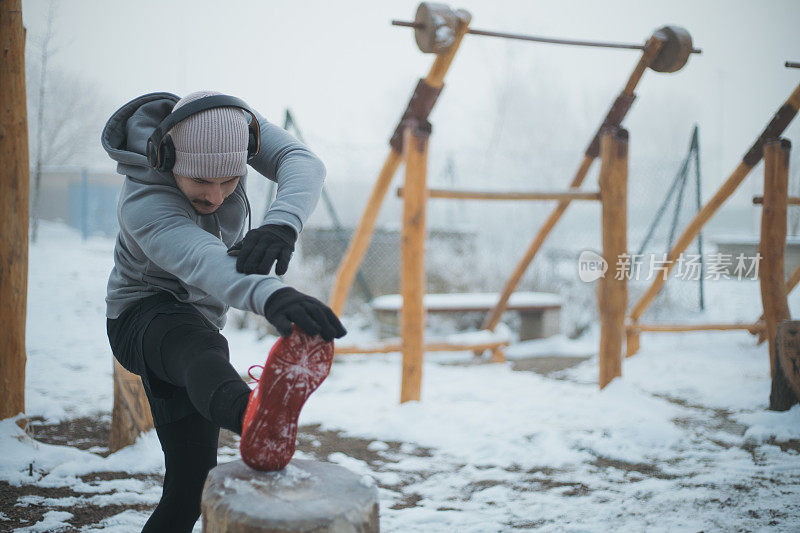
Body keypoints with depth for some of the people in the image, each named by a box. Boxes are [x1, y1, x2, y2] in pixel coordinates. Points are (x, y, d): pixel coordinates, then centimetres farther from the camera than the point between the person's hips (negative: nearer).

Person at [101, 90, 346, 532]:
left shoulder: (234, 123, -16)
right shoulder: (143, 205, -33)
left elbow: (302, 163, -32)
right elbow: (200, 259, -53)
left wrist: (282, 224, -55)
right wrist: (270, 296, -73)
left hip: (198, 321, 8)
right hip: (143, 317, -8)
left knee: (191, 487, 9)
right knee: (200, 346, -45)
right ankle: (257, 421, -76)